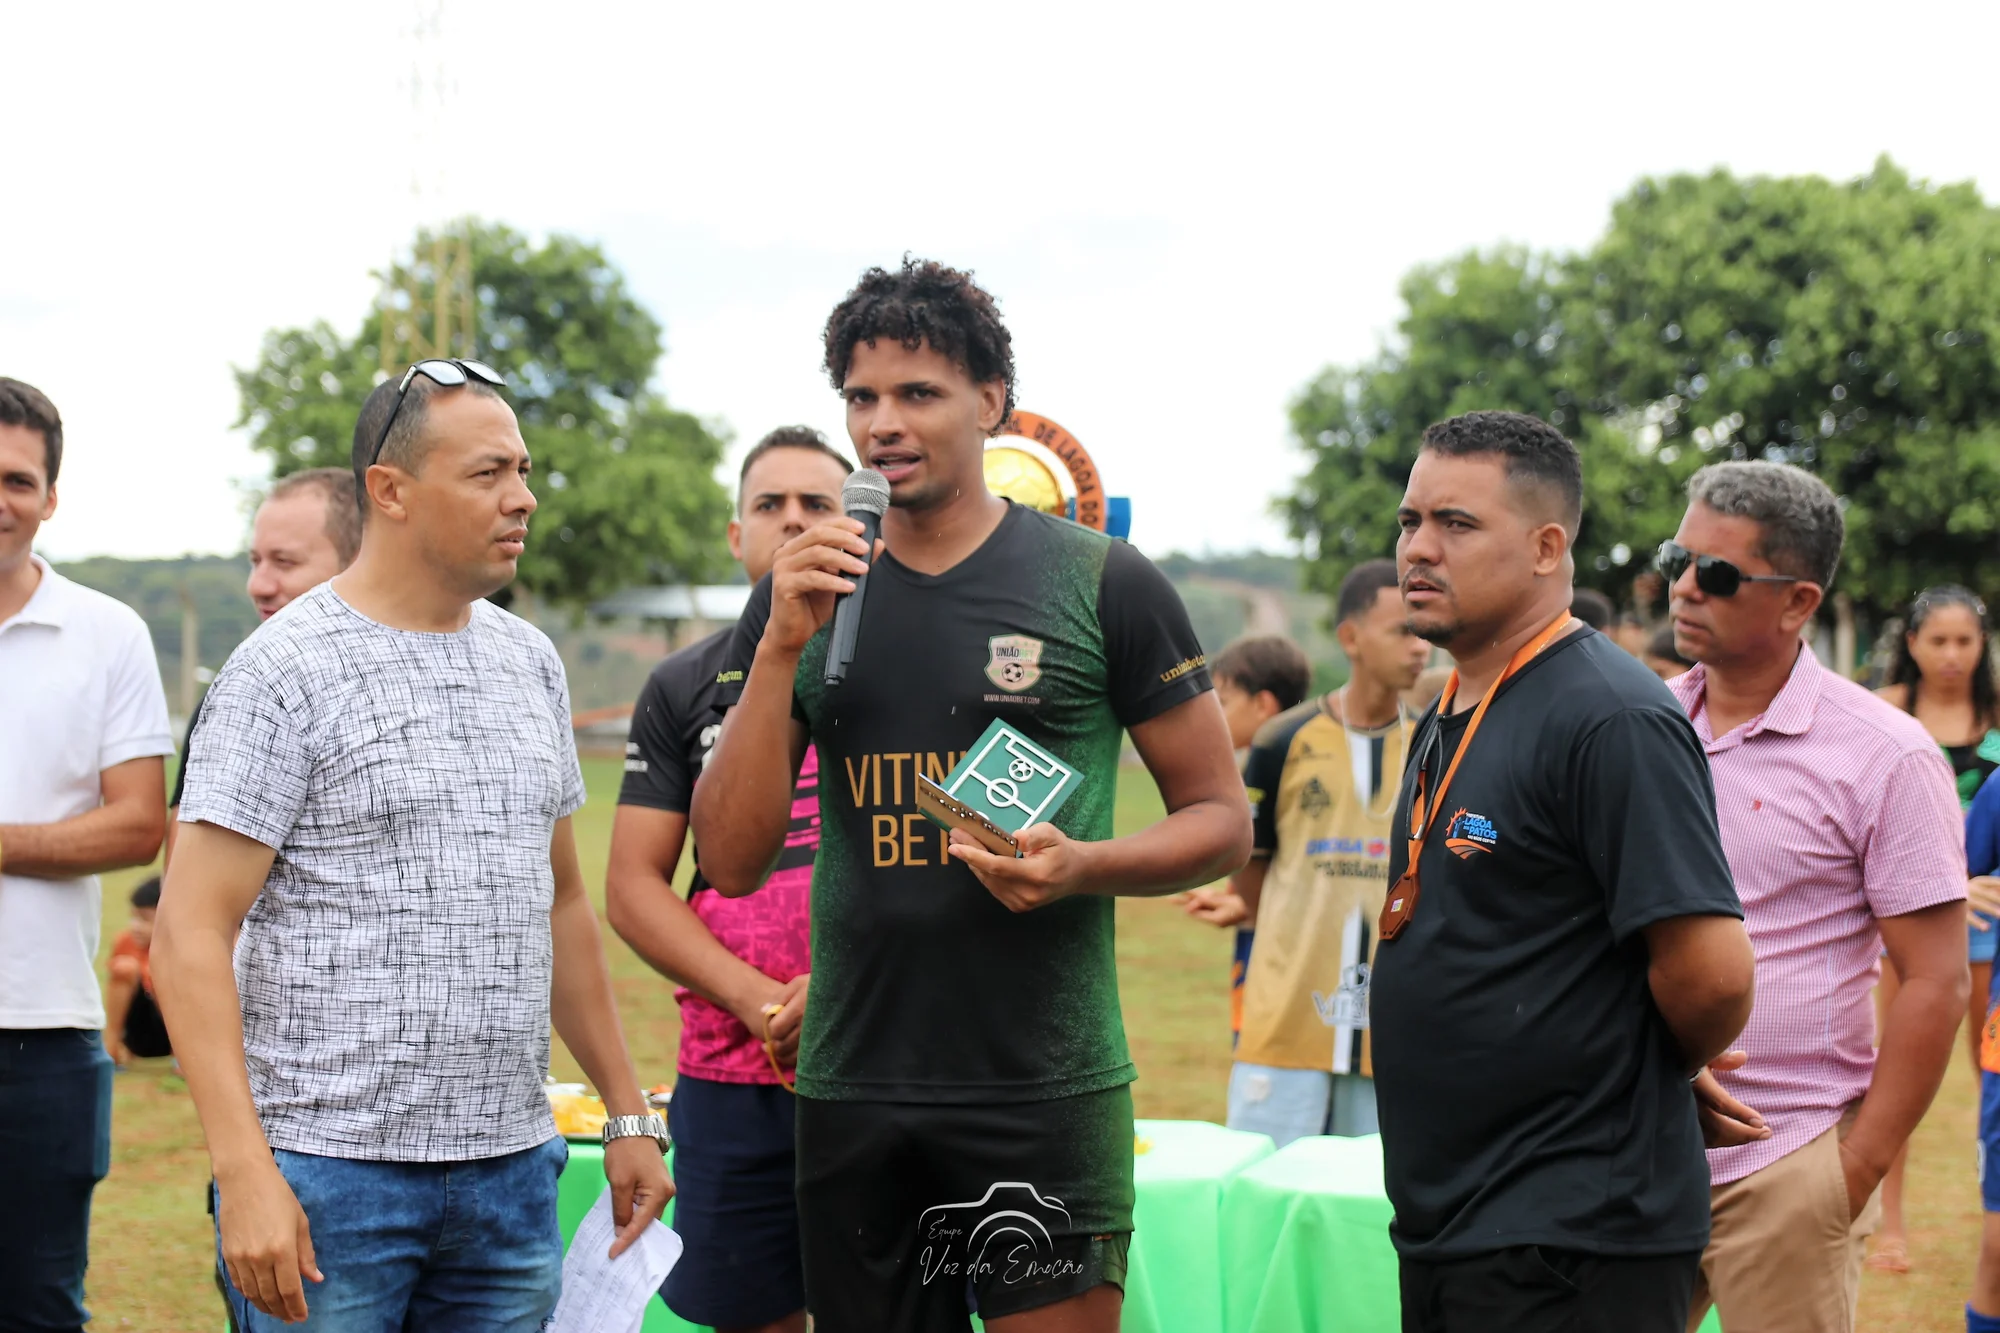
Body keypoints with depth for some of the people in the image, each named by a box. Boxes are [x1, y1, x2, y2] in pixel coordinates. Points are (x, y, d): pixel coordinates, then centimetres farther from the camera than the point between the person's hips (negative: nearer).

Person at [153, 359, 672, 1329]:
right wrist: (243, 1171, -21)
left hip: (512, 1169, 6)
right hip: (326, 1172, -6)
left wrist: (627, 1113, 17)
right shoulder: (283, 671, -8)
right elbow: (190, 934, -12)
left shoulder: (529, 660, 13)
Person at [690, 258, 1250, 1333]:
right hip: (851, 1092, 3)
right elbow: (732, 861, 0)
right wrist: (783, 648, -10)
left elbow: (1220, 819, 4)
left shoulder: (1102, 585, -1)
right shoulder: (800, 597, 7)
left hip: (1046, 1089, -3)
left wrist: (1081, 867, -15)